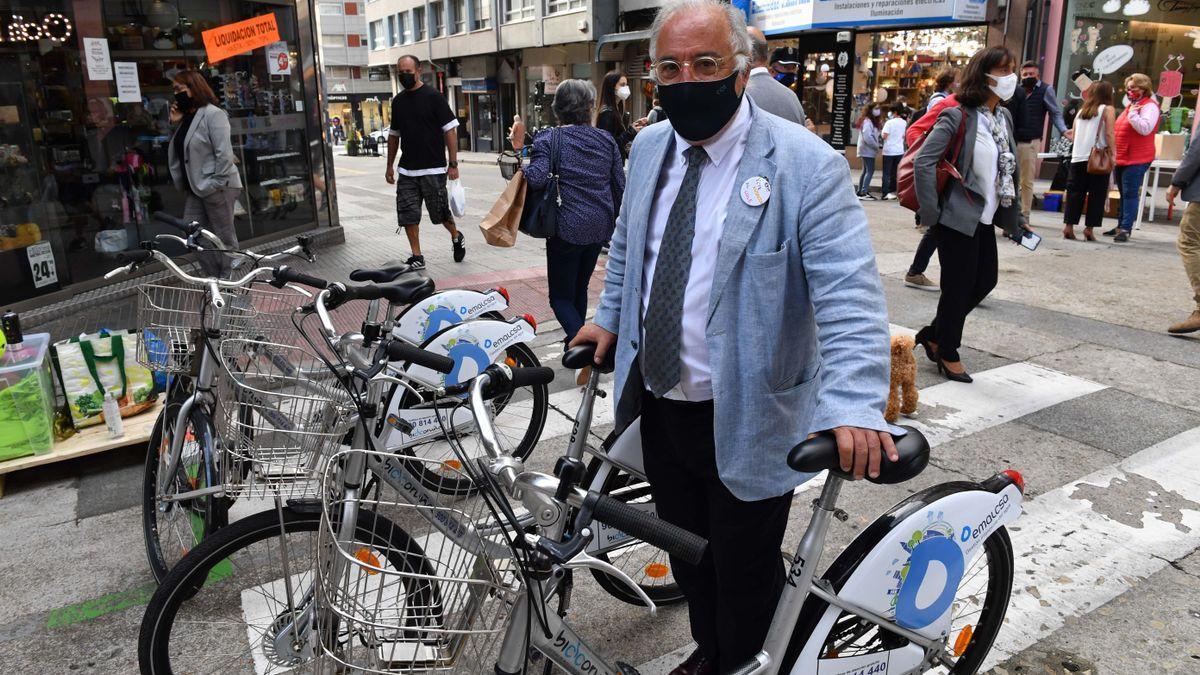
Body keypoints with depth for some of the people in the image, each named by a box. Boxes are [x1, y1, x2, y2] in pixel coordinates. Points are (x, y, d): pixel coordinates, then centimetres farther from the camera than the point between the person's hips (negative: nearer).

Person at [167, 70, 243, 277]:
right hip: (195, 187, 9)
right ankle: (214, 278, 17)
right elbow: (180, 150, 15)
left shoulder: (213, 114, -12)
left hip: (216, 187, -9)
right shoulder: (186, 116, 14)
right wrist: (176, 124, 4)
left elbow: (224, 153, -19)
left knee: (224, 238, 1)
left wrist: (216, 185, -20)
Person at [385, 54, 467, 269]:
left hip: (433, 169, -5)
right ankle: (417, 257, 9)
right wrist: (390, 166, 17)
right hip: (406, 170, 5)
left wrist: (453, 164, -13)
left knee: (439, 212, 3)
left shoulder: (433, 96, -5)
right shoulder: (397, 101, 11)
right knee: (407, 215, -1)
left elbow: (450, 130, -7)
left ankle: (456, 237, 32)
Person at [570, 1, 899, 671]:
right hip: (658, 405, 6)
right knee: (687, 554, 24)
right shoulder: (650, 146, 4)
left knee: (746, 573, 13)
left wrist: (854, 406, -36)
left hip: (746, 421, -6)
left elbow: (850, 293, -24)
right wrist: (609, 317, 11)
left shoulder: (806, 164, -17)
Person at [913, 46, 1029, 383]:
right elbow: (923, 162, -20)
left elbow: (1010, 170, 16)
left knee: (985, 281, 12)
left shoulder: (1003, 117, 10)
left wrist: (1014, 216, 15)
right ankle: (948, 353, 19)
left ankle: (933, 334, 28)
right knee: (959, 286, 1)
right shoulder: (957, 117, -14)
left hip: (984, 219, 8)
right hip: (957, 217, -8)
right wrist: (930, 213, -21)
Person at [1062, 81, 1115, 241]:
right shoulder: (1107, 109, 1)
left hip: (1077, 158, 4)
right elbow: (1109, 135, -7)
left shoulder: (1081, 111, 15)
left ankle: (1068, 225, 0)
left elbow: (1074, 137, 17)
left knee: (1075, 192, 6)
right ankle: (1089, 228, -1)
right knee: (1096, 194, 1)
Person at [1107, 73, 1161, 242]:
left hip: (1136, 159, -9)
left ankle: (1126, 229, -9)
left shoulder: (1149, 106, -9)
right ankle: (1120, 226, 23)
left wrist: (1133, 114, -19)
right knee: (1124, 194, 15)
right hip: (1122, 157, 9)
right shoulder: (1131, 105, 18)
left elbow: (1145, 128, -24)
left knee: (1130, 194, -10)